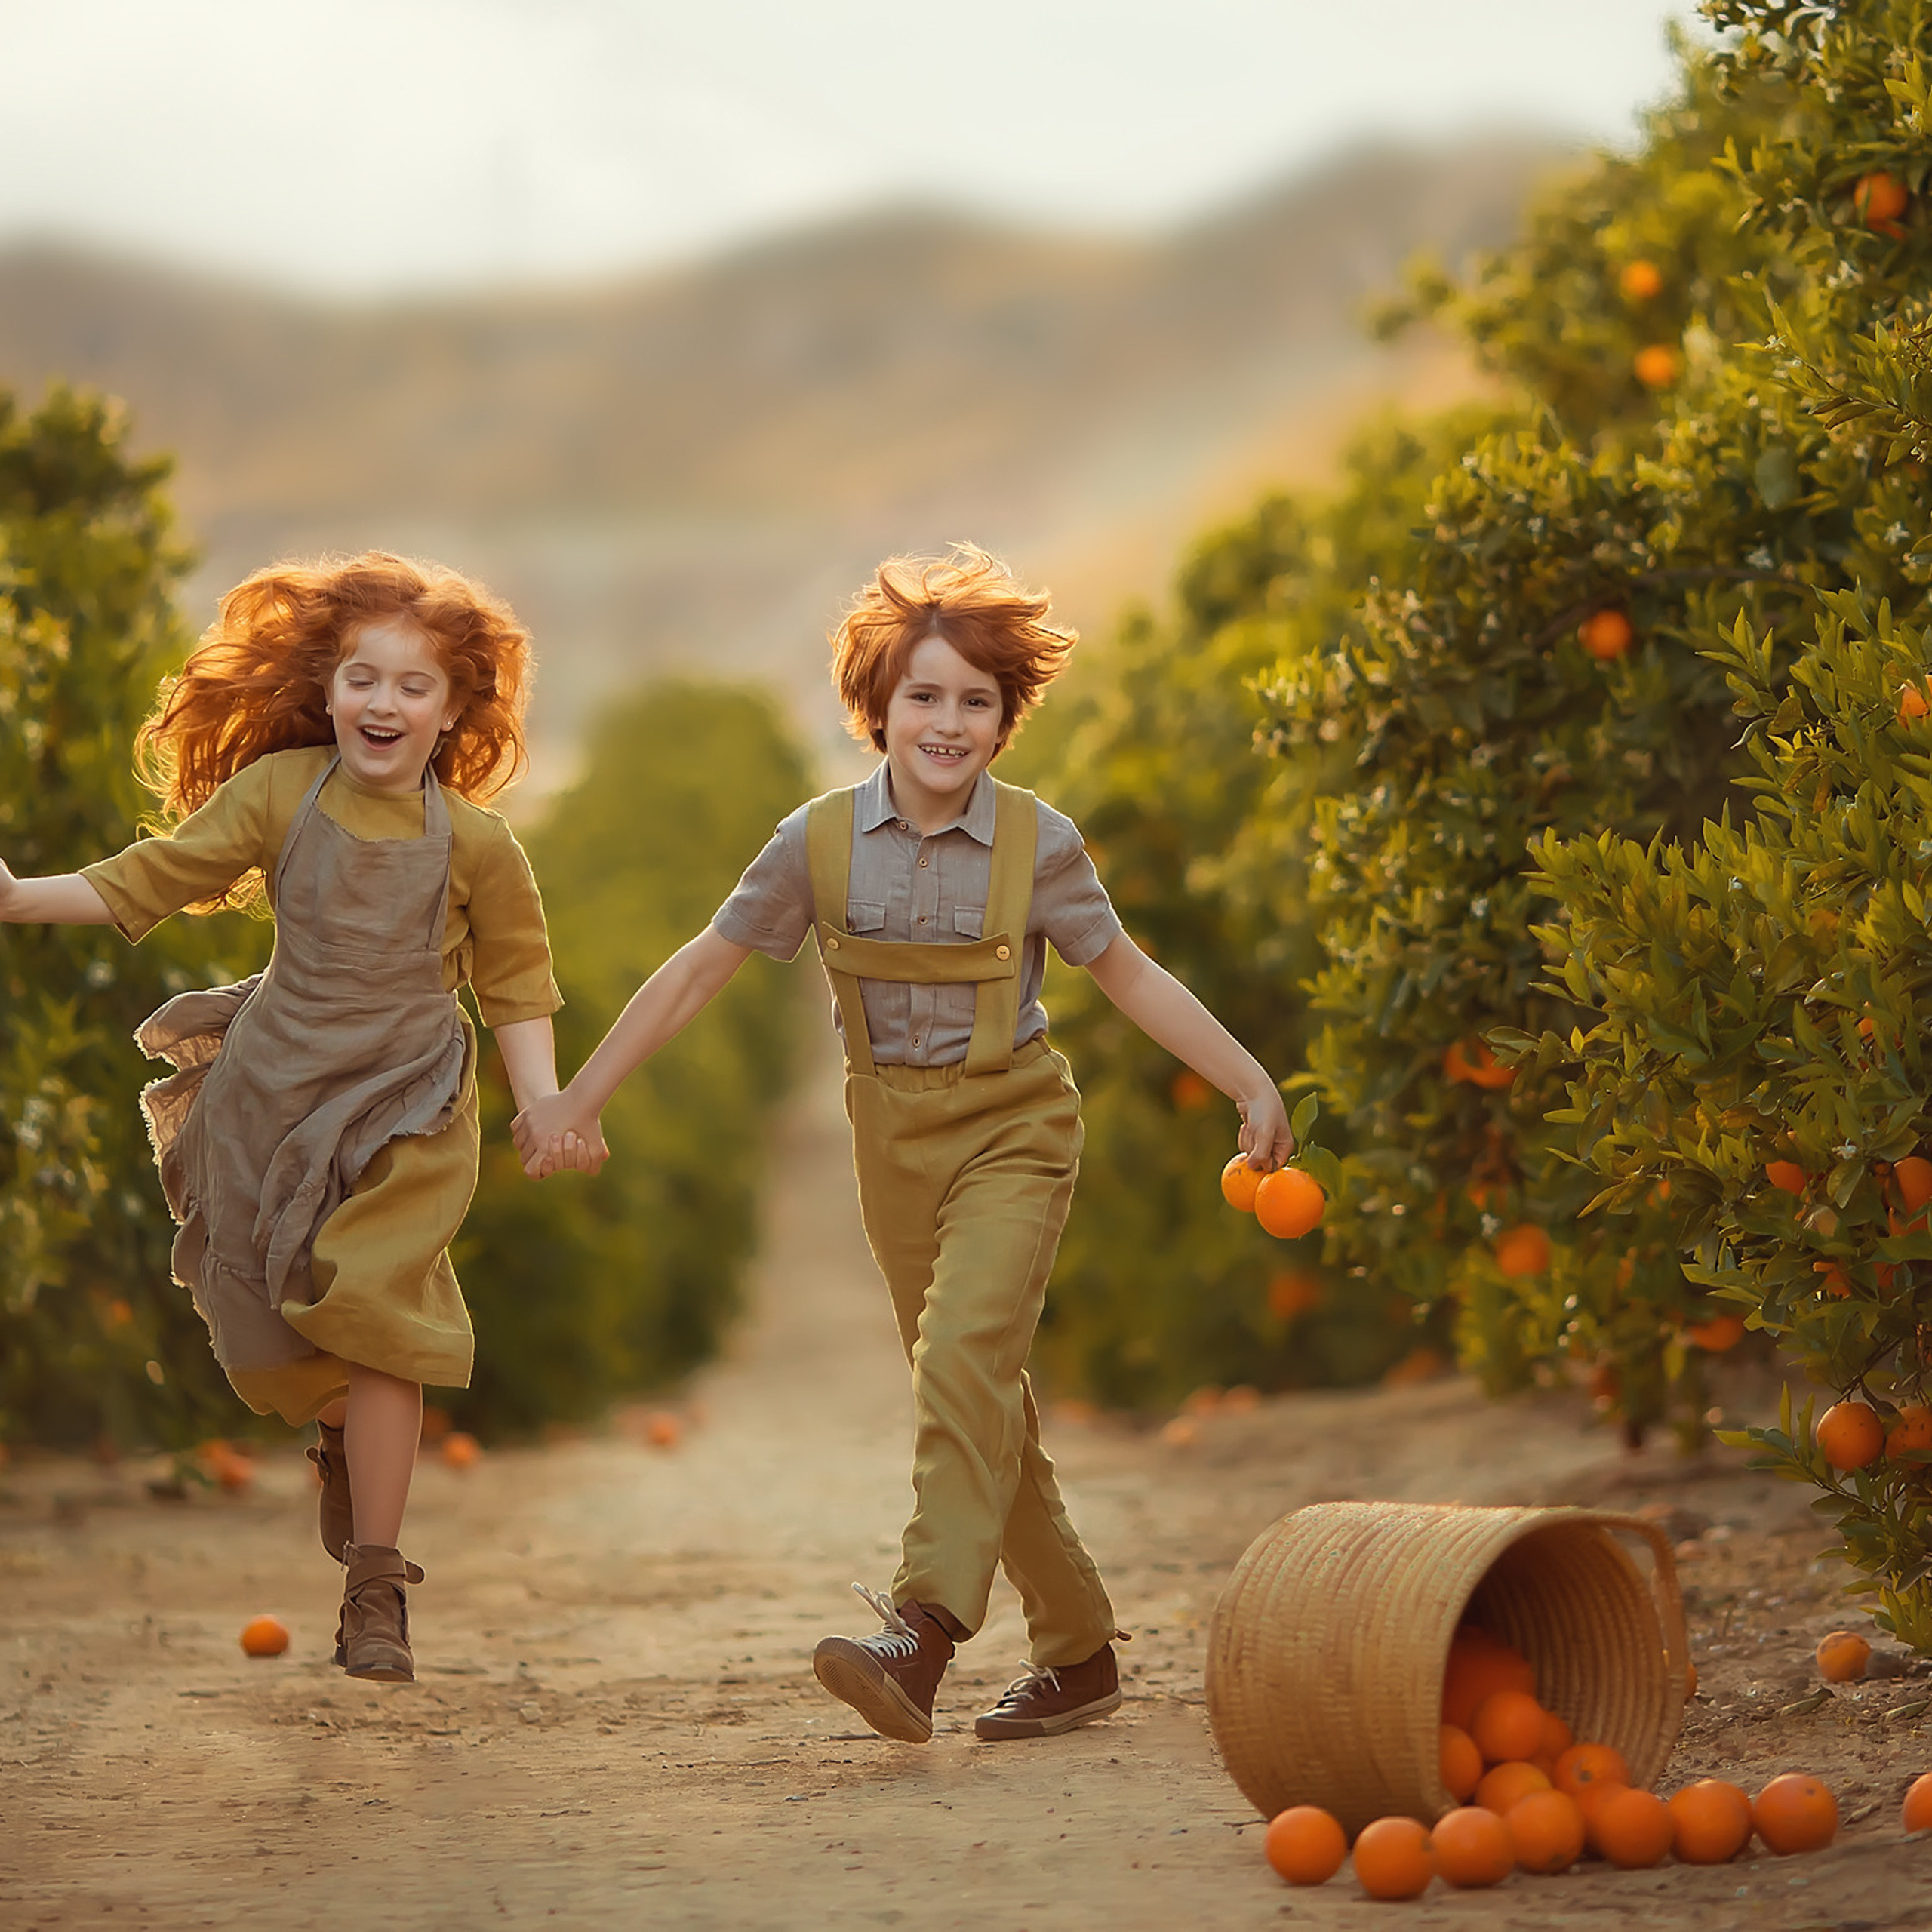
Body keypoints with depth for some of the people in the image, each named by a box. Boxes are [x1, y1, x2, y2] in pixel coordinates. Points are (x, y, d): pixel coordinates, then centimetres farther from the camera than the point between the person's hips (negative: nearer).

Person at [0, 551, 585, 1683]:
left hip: (405, 1108, -2)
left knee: (371, 1322, -15)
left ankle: (377, 1590, -7)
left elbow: (517, 989, 3)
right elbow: (158, 878, 1)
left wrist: (547, 1110, -7)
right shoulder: (277, 792, -4)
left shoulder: (475, 843, -6)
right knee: (269, 1340, 7)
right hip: (273, 1090, 3)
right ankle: (345, 1435, 43)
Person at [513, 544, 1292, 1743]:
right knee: (980, 1396, 8)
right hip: (896, 1137, 3)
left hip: (1012, 1128, -3)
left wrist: (1253, 1087, -2)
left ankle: (922, 1633, -35)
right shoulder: (821, 842, -6)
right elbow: (699, 972, 2)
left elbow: (1134, 979, 2)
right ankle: (1079, 1654, 19)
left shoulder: (1038, 844, -9)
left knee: (967, 1353, -25)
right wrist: (580, 1098, 3)